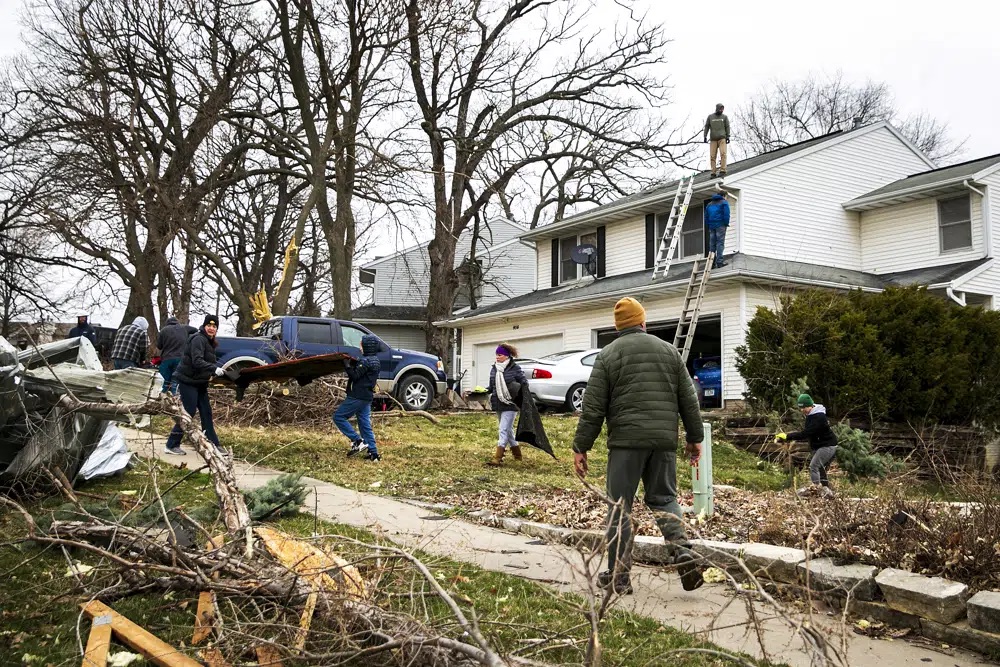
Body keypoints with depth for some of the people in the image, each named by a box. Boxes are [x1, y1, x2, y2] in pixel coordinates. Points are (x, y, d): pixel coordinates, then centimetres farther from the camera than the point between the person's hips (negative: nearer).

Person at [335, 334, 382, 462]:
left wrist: (347, 365, -10)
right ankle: (373, 454, 7)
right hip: (367, 397, 9)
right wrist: (355, 364, 5)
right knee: (365, 425, 10)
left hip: (357, 397, -9)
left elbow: (354, 376, -19)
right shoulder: (376, 361, 14)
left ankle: (357, 440, -4)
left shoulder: (365, 361, -16)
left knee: (338, 417, 1)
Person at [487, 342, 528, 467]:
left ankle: (498, 457, -13)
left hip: (510, 405, -7)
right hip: (498, 405, 7)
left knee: (504, 430, -11)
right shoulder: (494, 369, 8)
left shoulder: (515, 369, -8)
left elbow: (524, 384, -4)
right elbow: (491, 387, 16)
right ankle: (517, 454, 32)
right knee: (508, 430, 17)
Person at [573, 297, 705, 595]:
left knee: (620, 505, 4)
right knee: (663, 498, 17)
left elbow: (593, 407, -2)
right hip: (665, 440, 3)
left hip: (626, 439, -3)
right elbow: (689, 399, 12)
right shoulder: (669, 350, 11)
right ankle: (682, 550, -3)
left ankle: (618, 576, 8)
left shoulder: (607, 355, 1)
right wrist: (695, 438, 20)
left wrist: (581, 447, 3)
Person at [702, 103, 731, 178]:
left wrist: (728, 136, -3)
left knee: (723, 153, -18)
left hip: (722, 139, -1)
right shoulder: (710, 117, 11)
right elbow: (706, 126, 11)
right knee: (712, 156, -7)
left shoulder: (725, 117, 10)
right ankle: (713, 173, -8)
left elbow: (727, 127, 7)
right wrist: (705, 136, 0)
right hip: (713, 139, 1)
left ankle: (723, 171, -21)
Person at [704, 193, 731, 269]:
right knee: (720, 243, -8)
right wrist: (726, 224, -2)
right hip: (720, 225, -5)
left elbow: (706, 216, 19)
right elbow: (726, 214, -8)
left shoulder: (709, 204, 21)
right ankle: (719, 262, -16)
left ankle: (712, 263, 0)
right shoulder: (724, 202, 2)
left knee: (712, 244, 4)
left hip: (711, 226, 5)